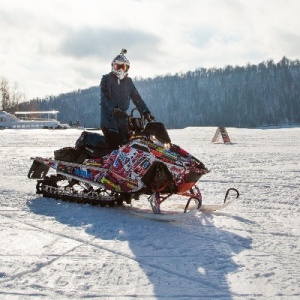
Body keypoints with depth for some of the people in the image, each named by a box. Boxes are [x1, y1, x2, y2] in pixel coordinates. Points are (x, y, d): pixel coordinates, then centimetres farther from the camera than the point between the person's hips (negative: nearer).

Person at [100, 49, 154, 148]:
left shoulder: (128, 81, 16)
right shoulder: (106, 79, 1)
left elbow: (136, 98, 11)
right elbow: (105, 97, -13)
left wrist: (146, 112, -2)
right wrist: (114, 109, -29)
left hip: (122, 115, 5)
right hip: (109, 115, -5)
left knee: (126, 142, -5)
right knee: (114, 143, -19)